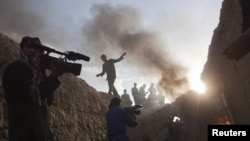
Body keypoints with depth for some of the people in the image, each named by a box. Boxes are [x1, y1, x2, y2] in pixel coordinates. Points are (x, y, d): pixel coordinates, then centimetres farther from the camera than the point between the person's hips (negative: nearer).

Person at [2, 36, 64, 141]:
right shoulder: (16, 68, -4)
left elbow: (48, 101, 9)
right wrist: (54, 76, -14)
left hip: (40, 126, 8)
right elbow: (31, 95, -16)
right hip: (25, 128, -8)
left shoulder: (36, 70, 18)